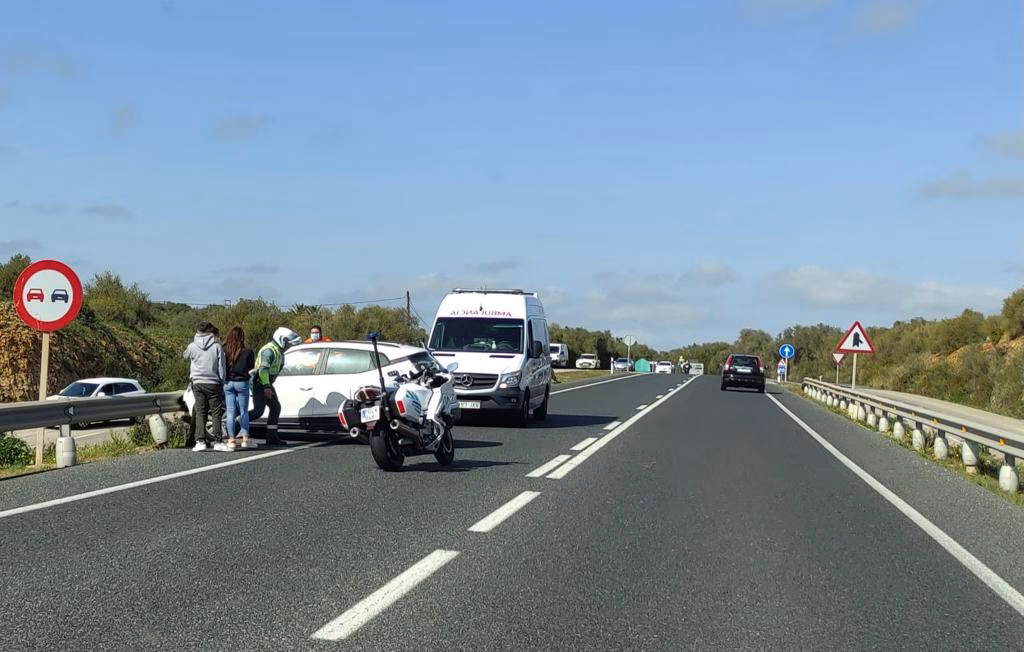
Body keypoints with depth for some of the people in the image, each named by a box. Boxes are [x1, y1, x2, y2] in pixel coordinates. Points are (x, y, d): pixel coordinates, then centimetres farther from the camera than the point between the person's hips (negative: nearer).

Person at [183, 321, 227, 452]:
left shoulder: (192, 346, -1)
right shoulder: (217, 346, -5)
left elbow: (186, 356, 21)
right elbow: (222, 368, -2)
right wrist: (222, 384, 6)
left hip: (198, 383, 2)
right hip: (213, 383, -2)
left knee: (200, 412, 5)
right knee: (216, 413, 4)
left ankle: (200, 441, -2)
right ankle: (217, 441, 1)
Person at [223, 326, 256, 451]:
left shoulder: (224, 351, -5)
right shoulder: (247, 352, -8)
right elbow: (251, 368, 3)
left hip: (227, 383, 2)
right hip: (241, 383, -2)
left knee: (230, 412, 6)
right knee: (244, 411, 8)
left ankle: (231, 440, 6)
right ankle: (245, 439, 8)